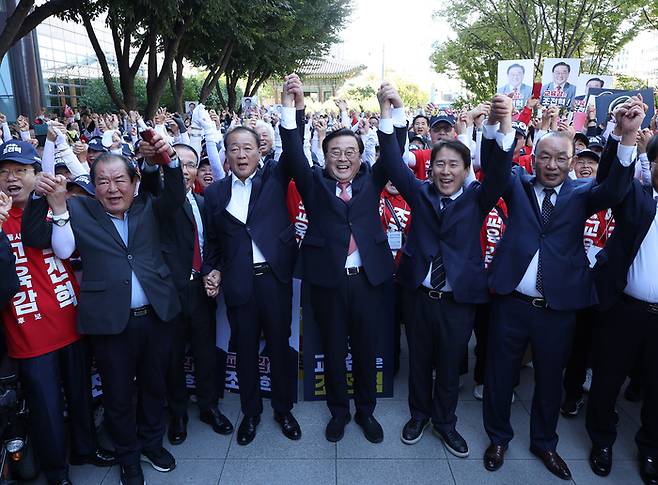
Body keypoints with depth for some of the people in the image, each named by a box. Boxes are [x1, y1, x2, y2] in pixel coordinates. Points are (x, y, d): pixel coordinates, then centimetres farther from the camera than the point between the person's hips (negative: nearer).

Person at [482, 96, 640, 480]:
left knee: (551, 379, 17)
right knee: (500, 374, 12)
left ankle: (544, 442, 40)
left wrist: (628, 137, -32)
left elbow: (614, 190, -16)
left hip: (560, 307, 1)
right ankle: (499, 437, 35)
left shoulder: (581, 192, 3)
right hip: (511, 301, 0)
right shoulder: (518, 185, 4)